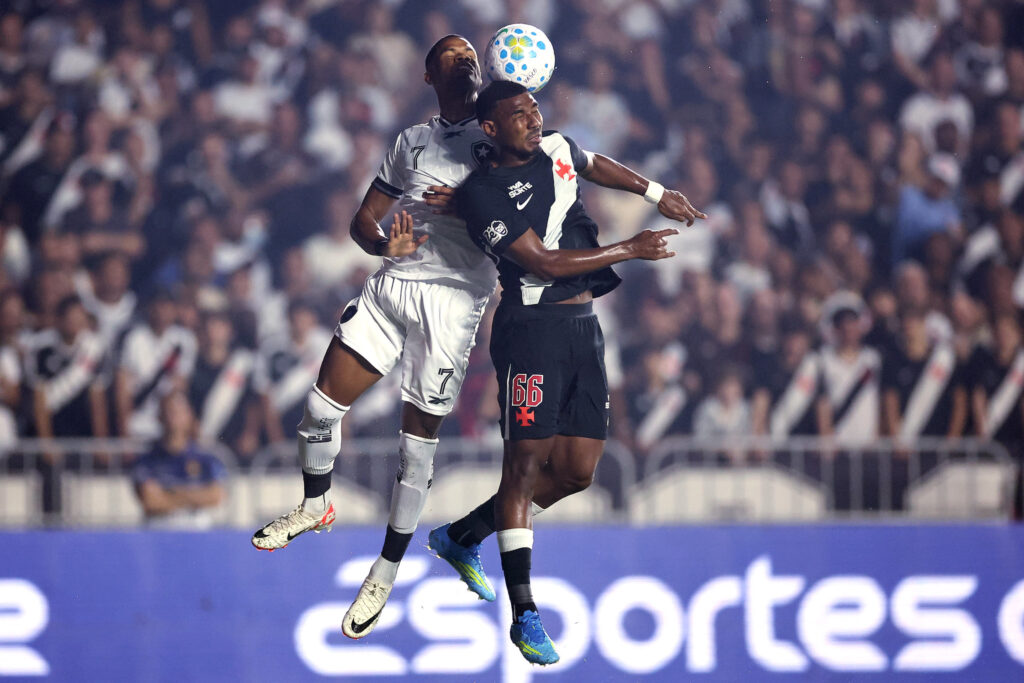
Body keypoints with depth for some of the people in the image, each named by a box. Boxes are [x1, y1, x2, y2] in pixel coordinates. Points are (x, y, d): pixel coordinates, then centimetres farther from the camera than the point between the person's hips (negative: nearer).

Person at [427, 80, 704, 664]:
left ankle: (462, 536, 24)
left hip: (584, 328, 7)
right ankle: (525, 613, -10)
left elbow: (597, 166, 36)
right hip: (532, 327, -7)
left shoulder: (557, 148, 11)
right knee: (527, 459, -11)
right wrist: (630, 250, -11)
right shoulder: (483, 193, -11)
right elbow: (545, 262, -16)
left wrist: (657, 193, 36)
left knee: (576, 471, 4)